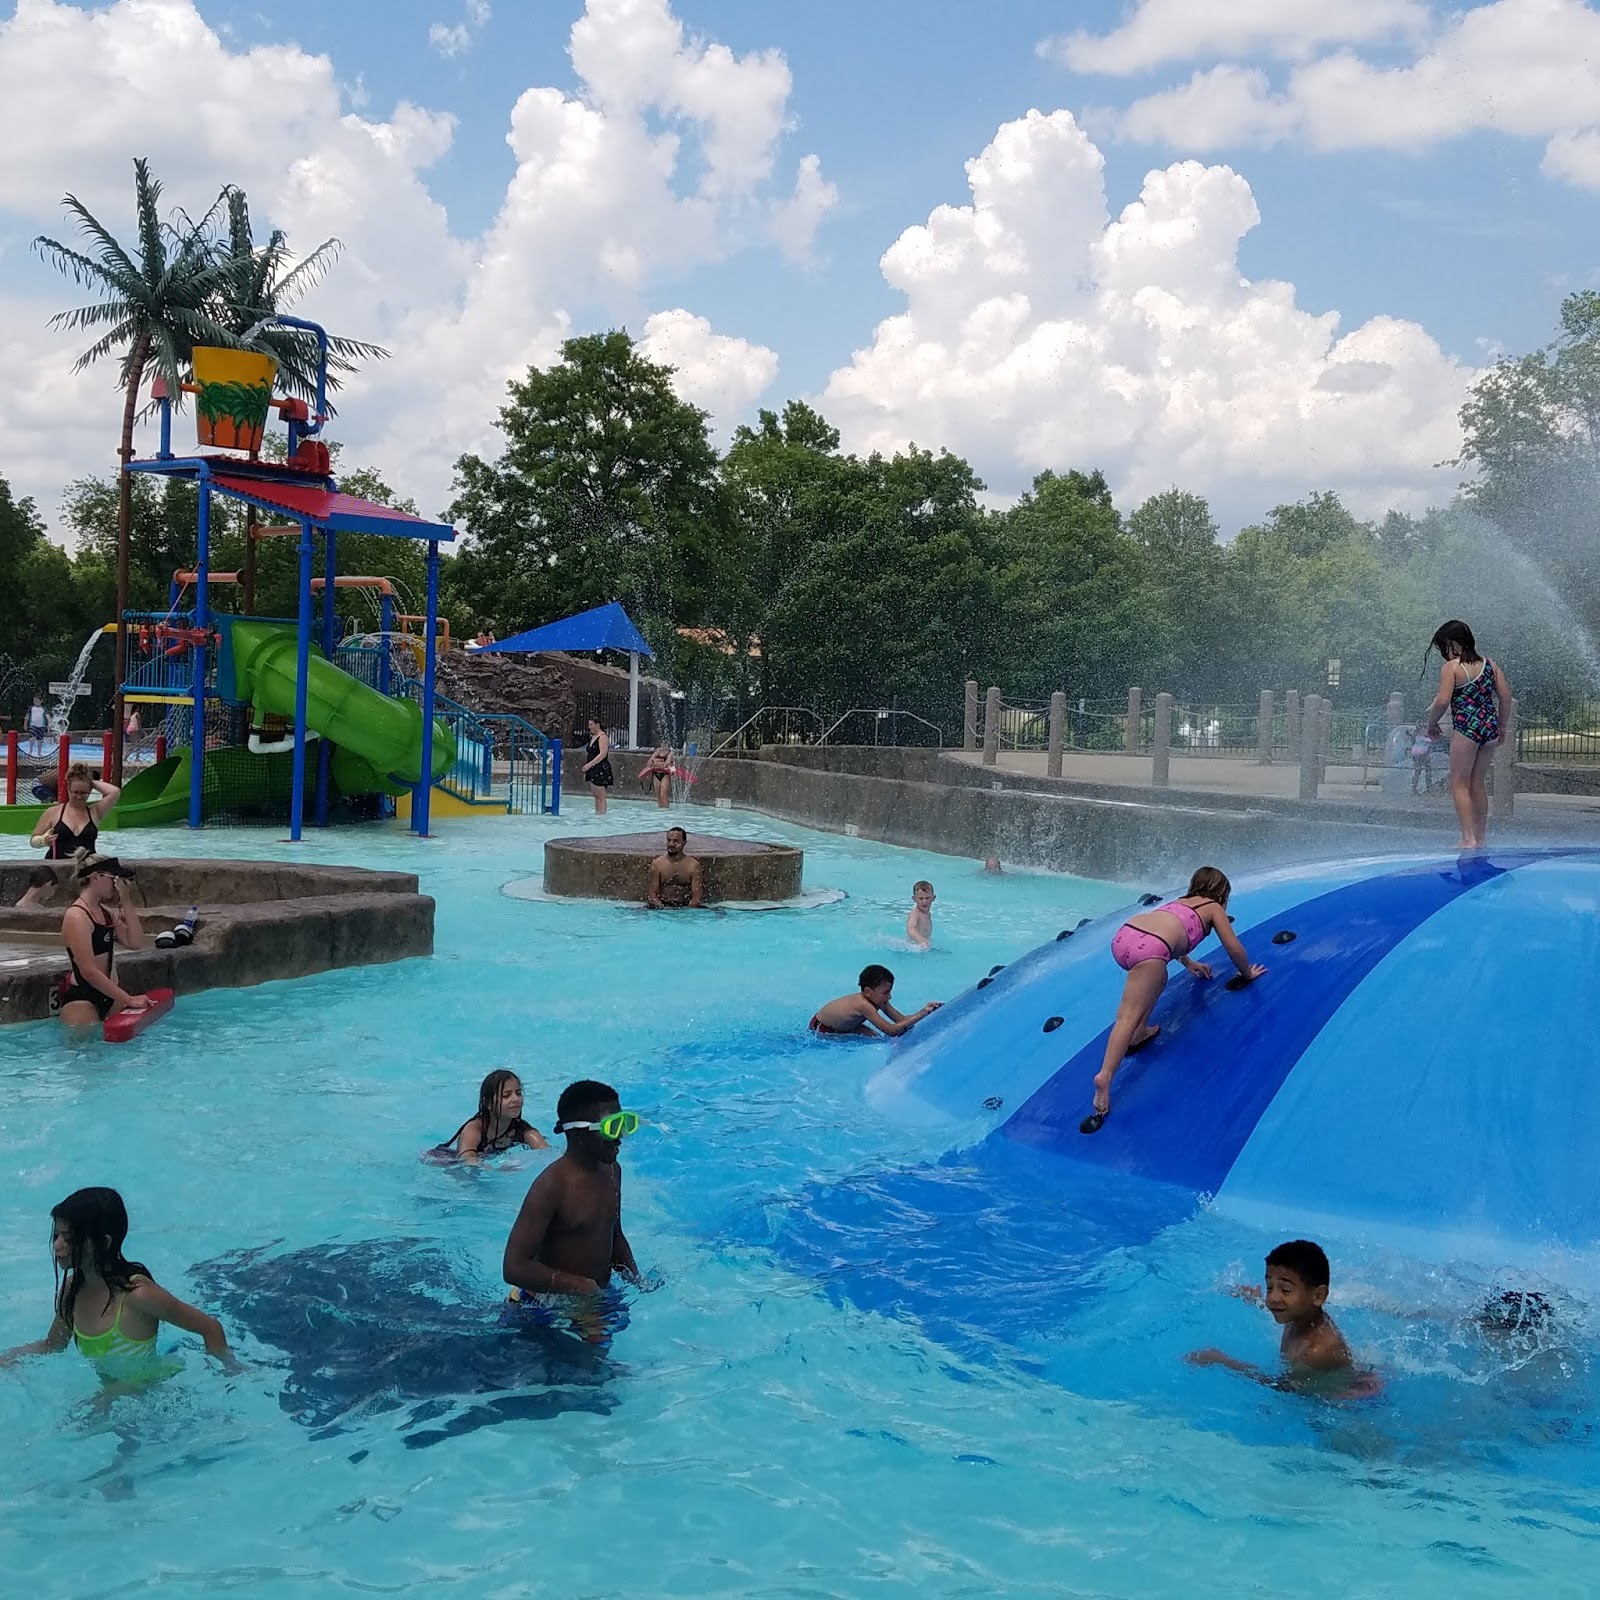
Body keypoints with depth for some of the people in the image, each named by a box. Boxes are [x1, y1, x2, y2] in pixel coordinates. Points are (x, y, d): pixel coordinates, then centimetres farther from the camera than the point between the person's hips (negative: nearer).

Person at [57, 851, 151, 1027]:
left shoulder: (106, 912, 11)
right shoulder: (77, 917, -15)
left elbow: (136, 944, 2)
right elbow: (89, 972, -21)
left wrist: (126, 905, -2)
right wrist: (128, 999, -22)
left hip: (109, 994, 8)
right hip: (81, 999, -8)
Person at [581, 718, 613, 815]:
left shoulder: (603, 737, -11)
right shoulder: (593, 737, 17)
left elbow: (603, 754, -21)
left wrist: (590, 764, -24)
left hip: (600, 770, -10)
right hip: (592, 770, 10)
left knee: (601, 797, -8)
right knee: (596, 796, 12)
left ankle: (602, 815, -8)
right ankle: (596, 814, 16)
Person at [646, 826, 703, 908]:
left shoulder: (694, 865, 1)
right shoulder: (656, 864, 4)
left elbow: (697, 896, -3)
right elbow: (652, 894, 0)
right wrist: (662, 909, -18)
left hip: (685, 908, 0)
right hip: (662, 907, 0)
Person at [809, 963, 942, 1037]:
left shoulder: (879, 1001, -14)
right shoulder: (864, 1005, -40)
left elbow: (902, 1020, -15)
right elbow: (891, 1030, -45)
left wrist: (924, 1011, -31)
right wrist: (921, 1014, -47)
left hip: (840, 1024, 8)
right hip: (820, 1029, -7)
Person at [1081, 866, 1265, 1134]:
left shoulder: (1182, 902, 40)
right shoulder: (1213, 908, 25)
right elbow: (1234, 948, 21)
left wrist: (1189, 963, 67)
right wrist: (1247, 972, 39)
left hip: (1122, 936, 7)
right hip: (1148, 949, -7)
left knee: (1157, 978, 36)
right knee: (1129, 1016, -14)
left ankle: (1140, 1032, 22)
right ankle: (1104, 1076, -29)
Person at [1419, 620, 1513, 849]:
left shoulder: (1451, 667, -8)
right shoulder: (1489, 664, 11)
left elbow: (1443, 701, -16)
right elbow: (1505, 695, 11)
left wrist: (1430, 724, -1)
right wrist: (1501, 726, 21)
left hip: (1466, 728, -7)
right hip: (1490, 727, 7)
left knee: (1459, 784, 0)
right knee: (1477, 785, 15)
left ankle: (1468, 838, -8)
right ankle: (1480, 837, 18)